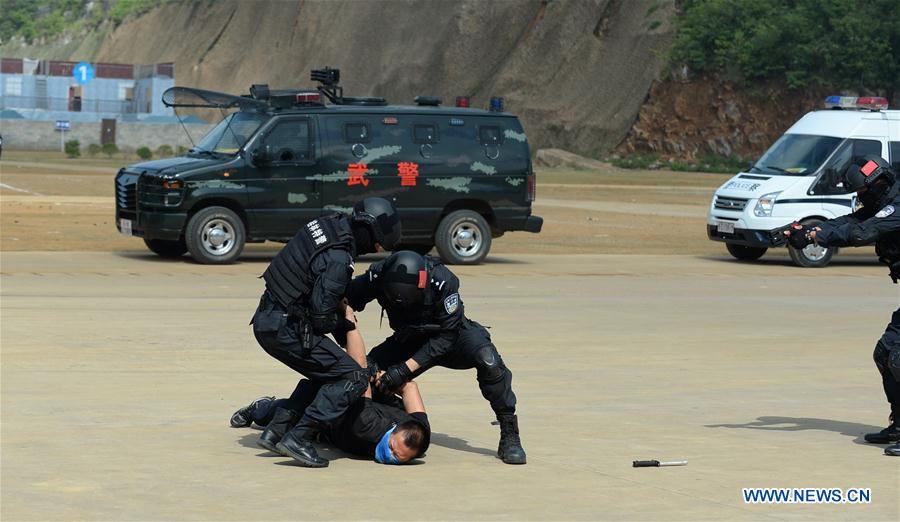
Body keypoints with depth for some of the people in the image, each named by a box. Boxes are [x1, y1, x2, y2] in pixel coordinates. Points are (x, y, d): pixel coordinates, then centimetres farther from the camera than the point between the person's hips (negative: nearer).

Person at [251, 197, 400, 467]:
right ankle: (299, 438, -13)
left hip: (265, 321, 9)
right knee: (353, 378, -8)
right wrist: (346, 322, 0)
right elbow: (321, 317, -21)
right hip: (286, 330, -9)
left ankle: (277, 431, 19)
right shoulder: (338, 260, -22)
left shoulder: (329, 224, 5)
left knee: (324, 374, 23)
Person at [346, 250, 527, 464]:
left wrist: (406, 368, -37)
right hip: (409, 340, 3)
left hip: (452, 335, -3)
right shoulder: (377, 277, -28)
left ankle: (509, 436, -20)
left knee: (487, 359, -31)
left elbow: (446, 336, -30)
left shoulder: (442, 281, -35)